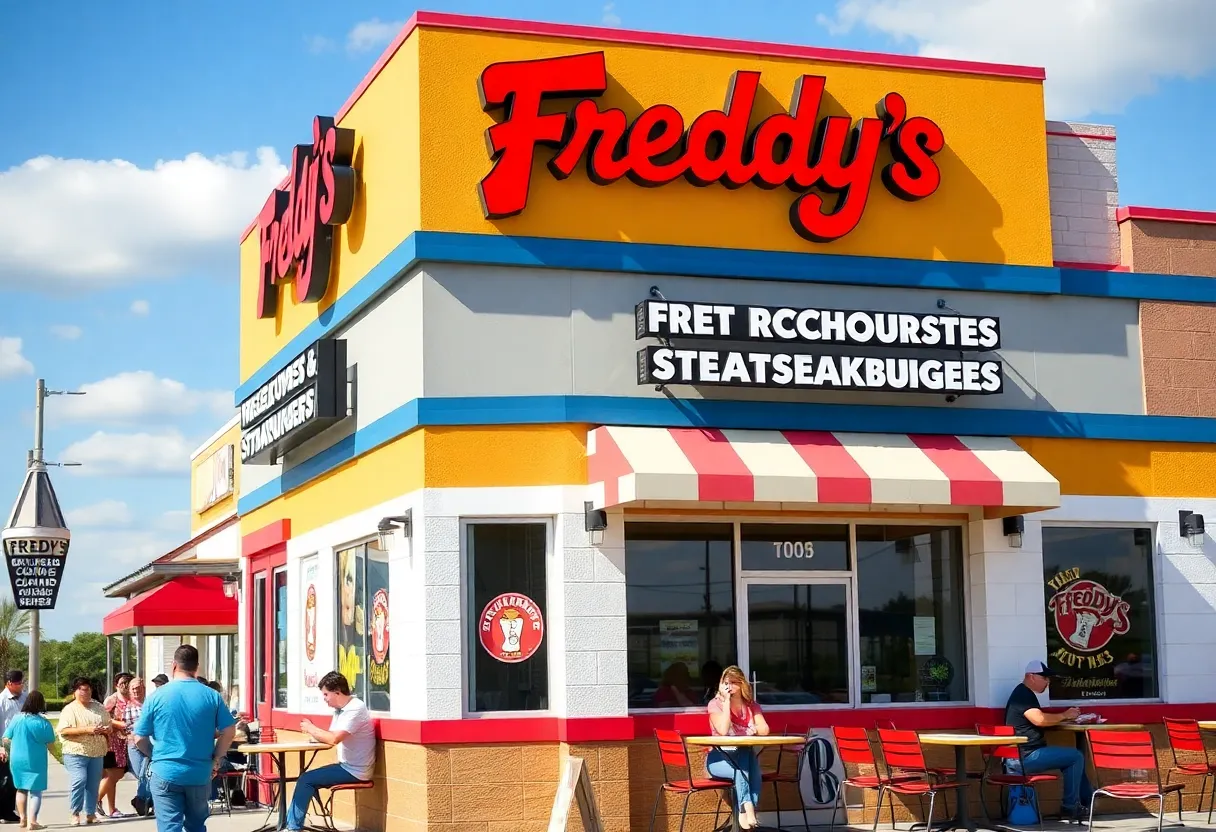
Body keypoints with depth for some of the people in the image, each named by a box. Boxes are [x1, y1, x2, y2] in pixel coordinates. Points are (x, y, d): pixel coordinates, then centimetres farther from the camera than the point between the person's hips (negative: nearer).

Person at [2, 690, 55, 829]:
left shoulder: (16, 719, -4)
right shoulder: (44, 723, -13)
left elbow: (6, 739, 0)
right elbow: (50, 744, -7)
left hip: (17, 760, 4)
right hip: (35, 761, -4)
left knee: (21, 788, 21)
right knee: (35, 791, 2)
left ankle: (22, 818, 25)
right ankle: (31, 821, -6)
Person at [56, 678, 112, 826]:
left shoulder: (99, 708, 14)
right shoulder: (69, 709, -2)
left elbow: (109, 726, 20)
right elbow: (63, 730, -13)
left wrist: (105, 730, -5)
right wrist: (86, 730, -20)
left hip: (97, 753, 5)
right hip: (76, 753, -5)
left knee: (93, 784, 6)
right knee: (79, 782, -16)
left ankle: (91, 813, 16)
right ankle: (75, 813, -3)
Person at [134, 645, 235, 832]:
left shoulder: (157, 697, -5)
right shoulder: (212, 696, -2)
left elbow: (140, 739, -1)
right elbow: (229, 731, 0)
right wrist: (216, 759, 11)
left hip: (166, 773, -2)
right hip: (200, 774, 2)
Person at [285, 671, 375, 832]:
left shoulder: (355, 709, -19)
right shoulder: (340, 709, 11)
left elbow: (334, 739, -28)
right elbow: (330, 738, 11)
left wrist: (311, 728, -13)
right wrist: (312, 731, -8)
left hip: (354, 771, -9)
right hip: (347, 766, 9)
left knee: (306, 780, -10)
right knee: (305, 780, 7)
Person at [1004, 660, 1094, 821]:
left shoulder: (1026, 694, 19)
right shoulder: (1023, 695, -13)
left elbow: (1041, 720, 19)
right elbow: (1039, 719, -26)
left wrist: (1064, 717, 5)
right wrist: (1064, 716, -12)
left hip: (1023, 756, 11)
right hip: (1025, 757, -11)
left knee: (1073, 758, 18)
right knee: (1076, 756, -9)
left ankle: (1087, 801, 21)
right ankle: (1069, 808, -4)